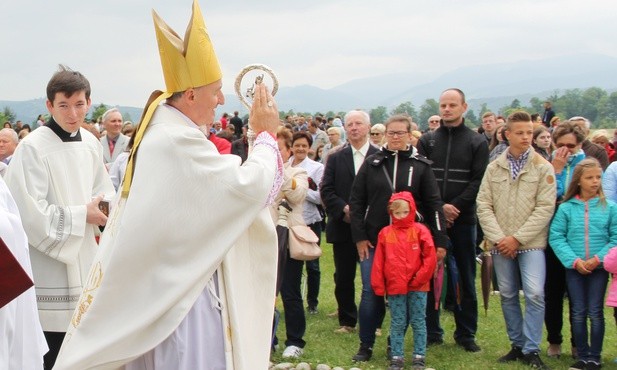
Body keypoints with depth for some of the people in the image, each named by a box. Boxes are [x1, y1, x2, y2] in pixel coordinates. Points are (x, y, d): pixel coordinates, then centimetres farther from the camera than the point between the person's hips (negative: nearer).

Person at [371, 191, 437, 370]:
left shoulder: (420, 231, -4)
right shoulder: (385, 233, 2)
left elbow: (430, 258, -7)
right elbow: (379, 261, 2)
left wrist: (420, 278, -11)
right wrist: (378, 285, -2)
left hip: (417, 287, -1)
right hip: (394, 287, 1)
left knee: (418, 322, 7)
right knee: (397, 324, 8)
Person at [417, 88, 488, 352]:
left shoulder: (477, 142, 4)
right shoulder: (427, 141, 8)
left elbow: (479, 181, -4)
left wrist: (455, 206, -14)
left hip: (463, 218, -1)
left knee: (466, 278, 5)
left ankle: (466, 333, 14)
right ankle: (431, 331, 14)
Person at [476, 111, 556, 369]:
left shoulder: (543, 168, -2)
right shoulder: (494, 168, 7)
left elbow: (545, 208, -7)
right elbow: (483, 205, 3)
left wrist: (517, 238, -12)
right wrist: (497, 238, -9)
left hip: (531, 244, -3)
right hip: (500, 246, 3)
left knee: (534, 294, -13)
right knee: (507, 296, 9)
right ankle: (517, 345, 21)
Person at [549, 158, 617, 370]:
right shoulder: (566, 208, -2)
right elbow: (556, 237, -4)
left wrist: (598, 259, -15)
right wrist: (574, 261, -13)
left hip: (599, 268, -1)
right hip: (574, 268, 1)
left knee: (595, 312, 4)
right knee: (578, 313, 8)